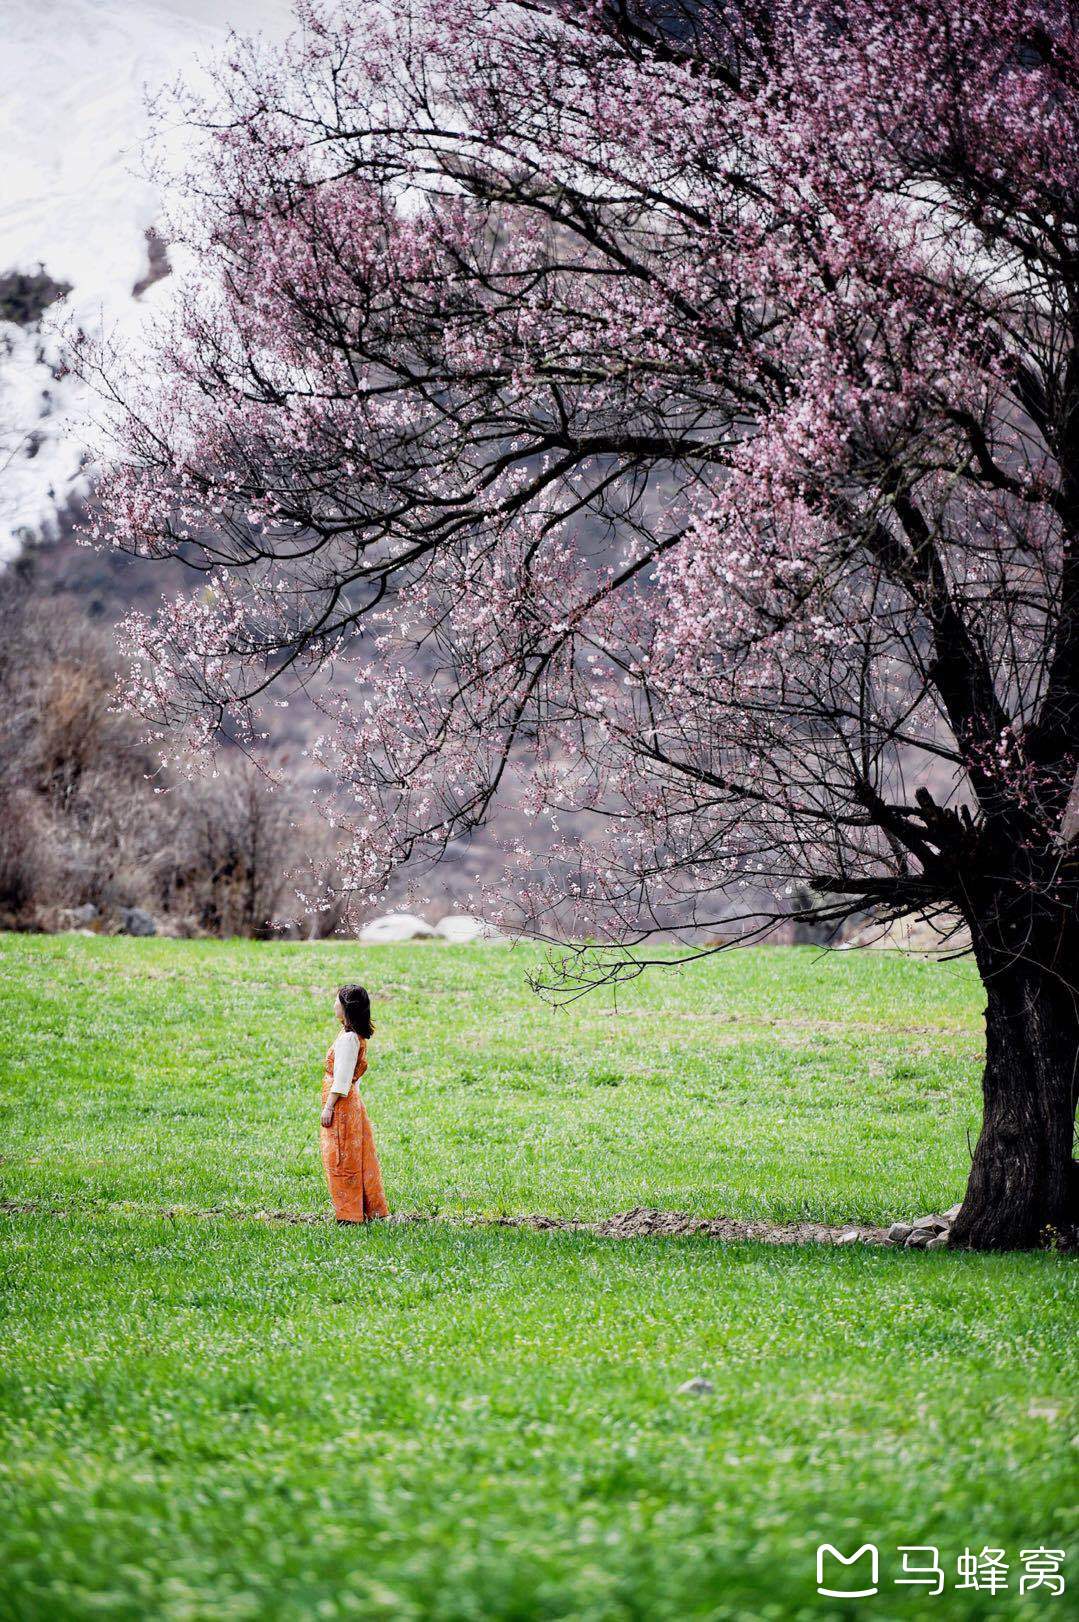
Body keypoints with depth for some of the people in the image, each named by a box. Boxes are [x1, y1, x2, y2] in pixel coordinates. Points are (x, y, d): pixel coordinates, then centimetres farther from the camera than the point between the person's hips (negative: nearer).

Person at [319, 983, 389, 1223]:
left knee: (342, 1160, -2)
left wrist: (328, 1107, -18)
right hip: (351, 1101, 10)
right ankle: (370, 1208, 19)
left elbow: (341, 1078, -20)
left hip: (342, 1104, -10)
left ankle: (349, 1213, 4)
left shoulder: (348, 1038, -19)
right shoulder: (358, 1036, 11)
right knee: (357, 1158, 14)